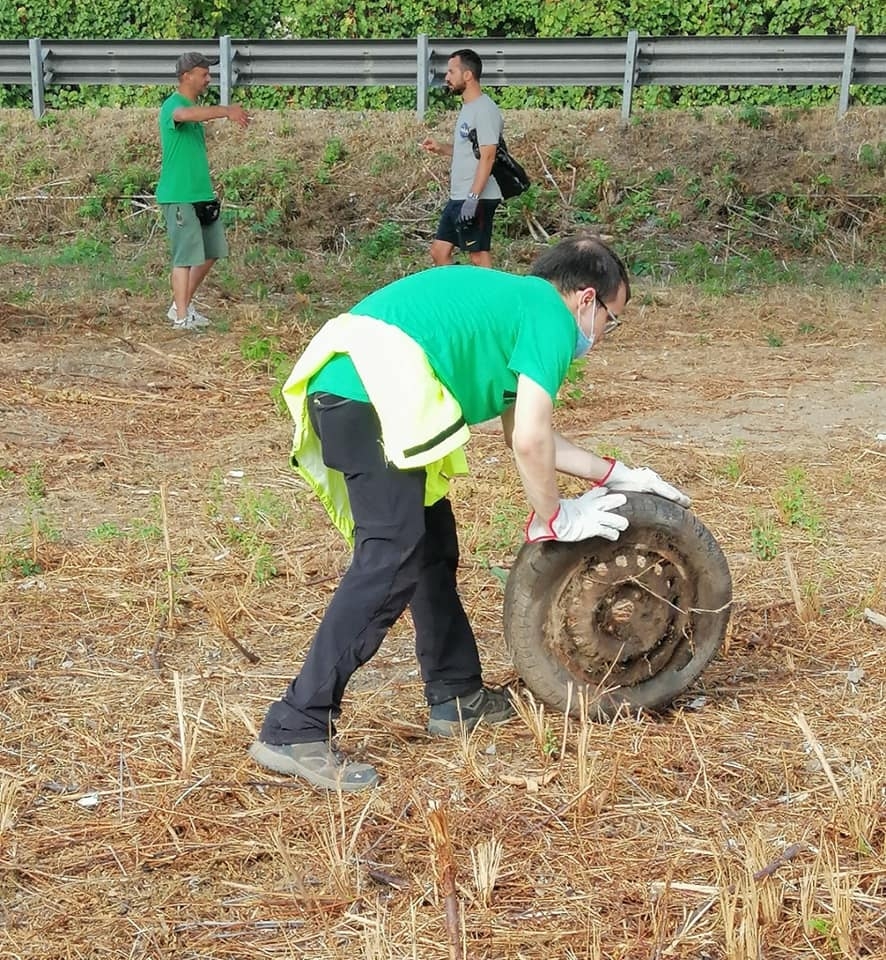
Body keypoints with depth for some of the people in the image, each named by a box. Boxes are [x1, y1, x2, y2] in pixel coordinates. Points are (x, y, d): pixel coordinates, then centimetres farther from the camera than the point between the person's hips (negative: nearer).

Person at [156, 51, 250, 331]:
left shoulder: (194, 107, 17)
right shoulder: (172, 105, -13)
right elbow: (185, 115, -40)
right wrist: (226, 111, -48)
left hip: (201, 195, 9)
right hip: (179, 196, -9)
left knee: (211, 252, 12)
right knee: (186, 257, -6)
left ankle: (182, 305, 23)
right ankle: (181, 317, 2)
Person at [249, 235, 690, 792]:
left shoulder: (513, 304, 30)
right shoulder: (551, 316, 2)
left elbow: (524, 432, 34)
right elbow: (529, 441, -6)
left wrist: (613, 474, 36)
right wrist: (554, 519, 8)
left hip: (338, 386, 11)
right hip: (371, 392, -11)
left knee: (432, 545, 19)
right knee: (392, 563, -13)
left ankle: (457, 697, 29)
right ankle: (296, 732, -15)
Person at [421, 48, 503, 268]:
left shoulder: (485, 109, -14)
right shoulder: (467, 108, 16)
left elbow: (487, 156, -21)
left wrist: (472, 198, -26)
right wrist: (441, 148, 10)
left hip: (477, 200, -10)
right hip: (458, 198, 10)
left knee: (478, 255, -5)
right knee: (439, 251, 12)